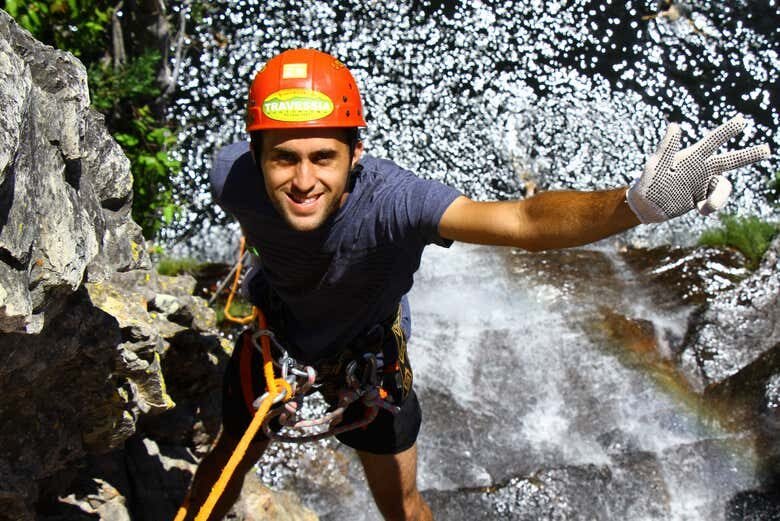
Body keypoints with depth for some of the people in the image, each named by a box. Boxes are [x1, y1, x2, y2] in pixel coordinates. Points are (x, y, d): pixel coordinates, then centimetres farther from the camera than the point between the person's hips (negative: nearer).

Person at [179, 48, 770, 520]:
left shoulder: (391, 199, -44)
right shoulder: (233, 176, -33)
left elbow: (521, 220, -60)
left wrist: (637, 202, -76)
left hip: (368, 347, -1)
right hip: (274, 331, 2)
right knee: (232, 458, 17)